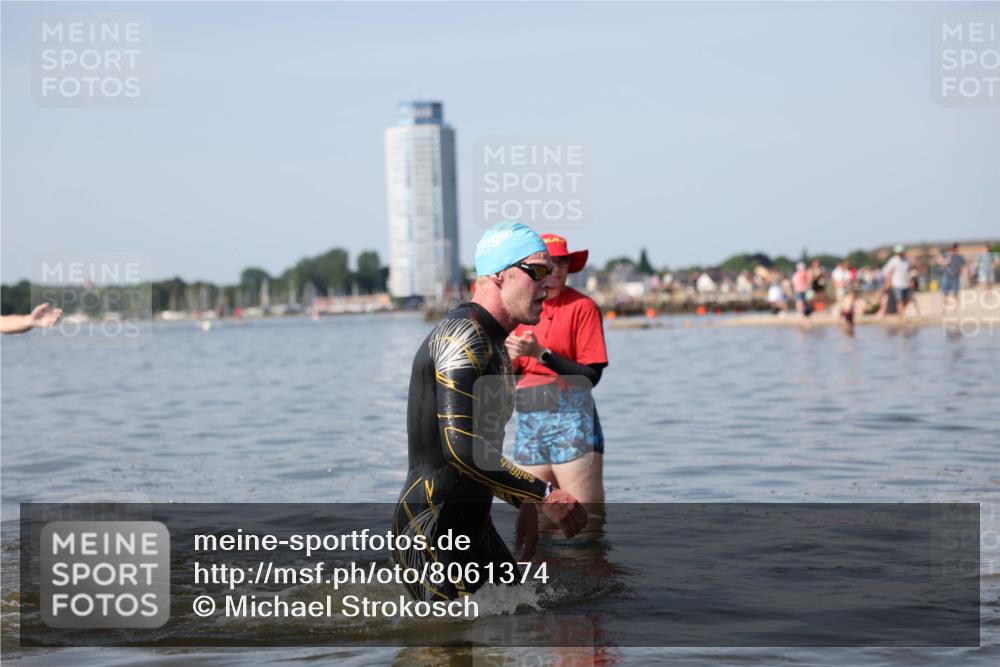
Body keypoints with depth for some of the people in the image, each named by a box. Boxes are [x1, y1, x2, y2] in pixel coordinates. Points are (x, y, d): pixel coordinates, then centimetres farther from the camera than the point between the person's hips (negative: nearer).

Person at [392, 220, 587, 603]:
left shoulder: (494, 343, 16)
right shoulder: (463, 335, -17)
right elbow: (461, 448, -28)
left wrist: (523, 504, 19)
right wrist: (545, 496, -24)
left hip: (473, 524, 10)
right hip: (433, 527, -10)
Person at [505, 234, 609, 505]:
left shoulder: (582, 306, -4)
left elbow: (591, 375, -11)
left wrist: (541, 354, -18)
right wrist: (512, 358, -7)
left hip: (572, 421, -6)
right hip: (528, 424, 6)